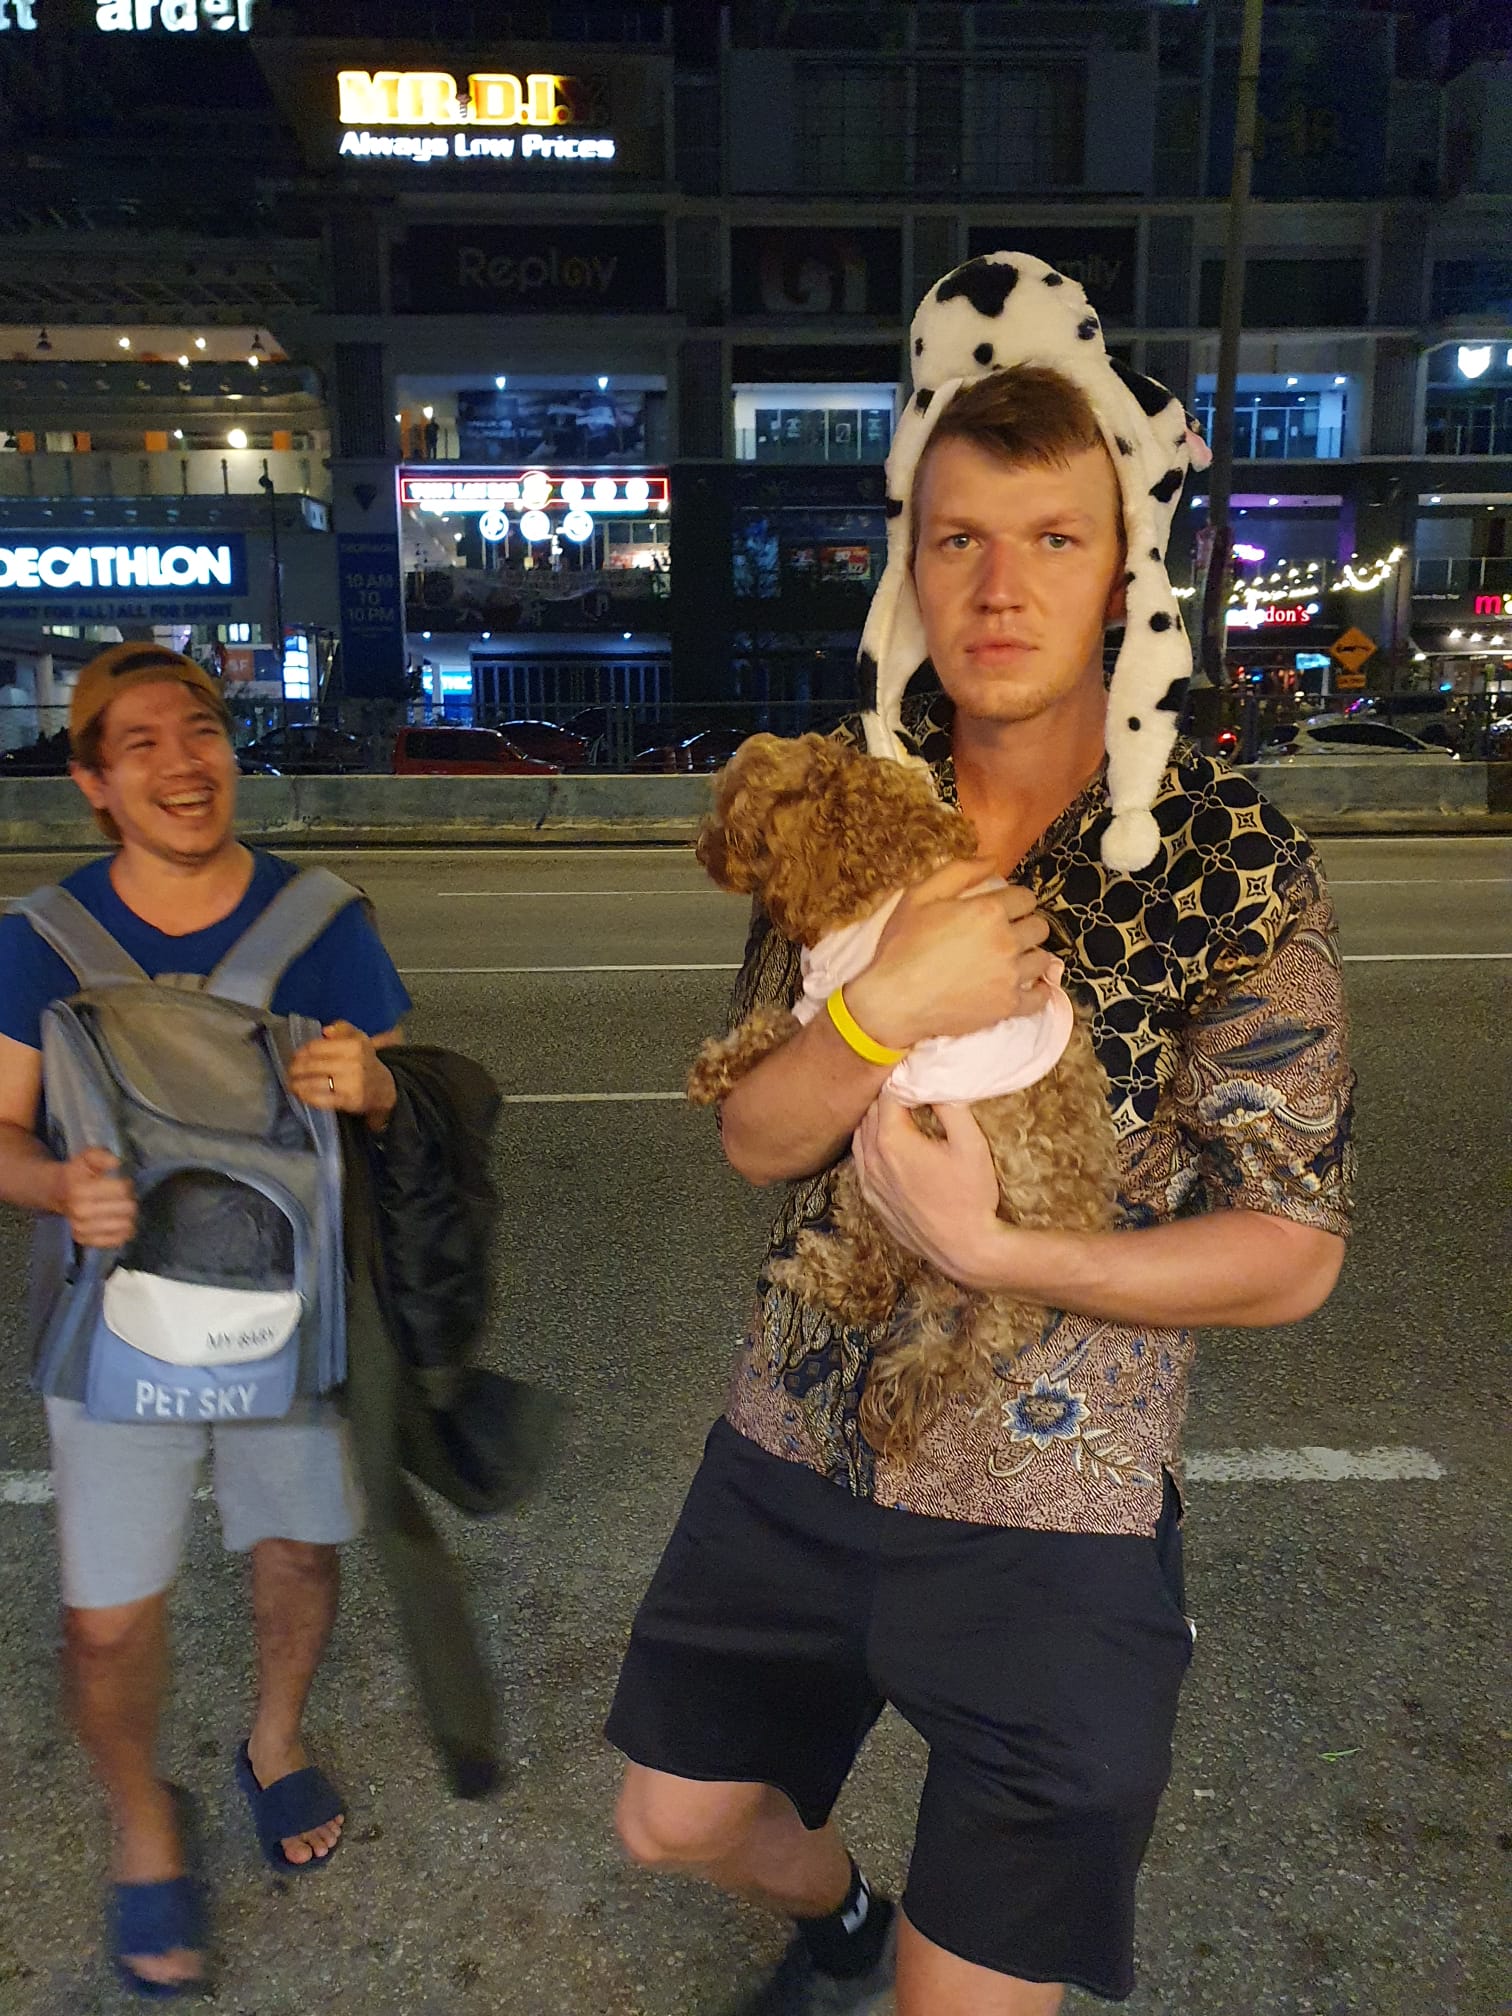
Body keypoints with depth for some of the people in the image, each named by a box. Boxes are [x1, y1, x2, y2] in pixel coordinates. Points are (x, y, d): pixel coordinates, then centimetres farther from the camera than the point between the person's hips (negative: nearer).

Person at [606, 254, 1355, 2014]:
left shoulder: (1235, 863, -13)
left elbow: (1289, 1253, -12)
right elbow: (756, 1139, -5)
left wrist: (991, 1251, -22)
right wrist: (890, 1008, -24)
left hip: (1053, 1510, -4)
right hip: (794, 1450, 5)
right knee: (675, 1821, 24)